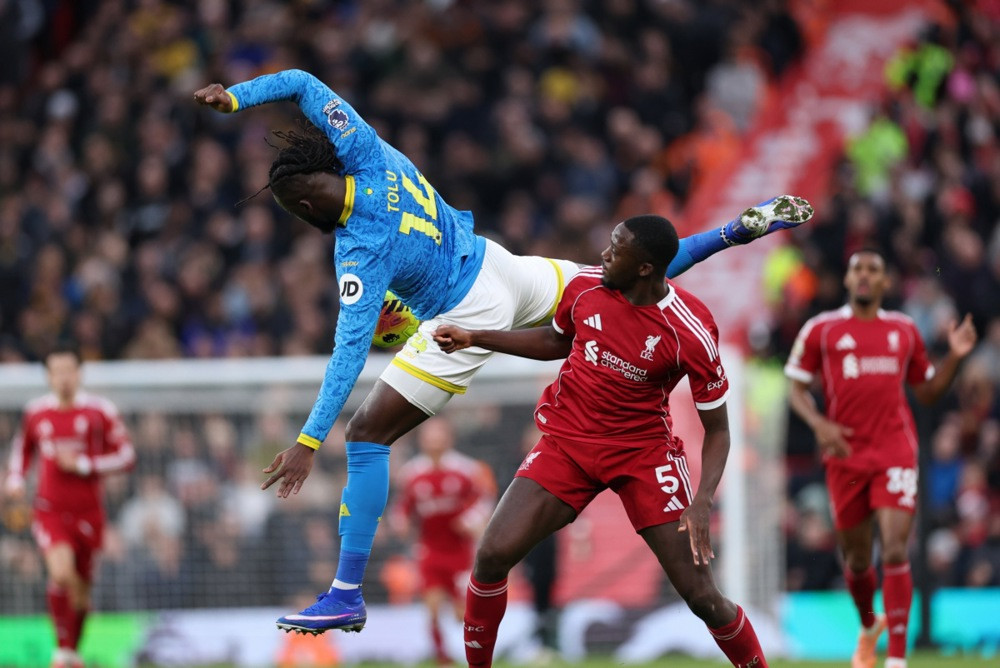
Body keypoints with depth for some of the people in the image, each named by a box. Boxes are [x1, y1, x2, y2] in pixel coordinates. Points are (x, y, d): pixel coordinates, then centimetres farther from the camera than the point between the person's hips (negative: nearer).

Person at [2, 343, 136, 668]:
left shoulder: (100, 410, -4)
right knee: (62, 574, -24)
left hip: (87, 512, 1)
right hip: (50, 509, 0)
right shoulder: (35, 412, 3)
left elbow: (126, 455, -4)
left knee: (81, 587, 9)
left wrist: (82, 465, -14)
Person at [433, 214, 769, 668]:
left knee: (700, 594, -10)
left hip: (644, 450, -3)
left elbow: (717, 428, -11)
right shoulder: (585, 286, -8)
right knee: (493, 555, -14)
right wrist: (474, 338, 11)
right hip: (568, 439, 3)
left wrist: (703, 503, -24)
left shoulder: (691, 333, -20)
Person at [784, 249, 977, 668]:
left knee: (895, 550, -15)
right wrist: (819, 424, -10)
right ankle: (868, 627, 40)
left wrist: (955, 356, 3)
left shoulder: (904, 331, 12)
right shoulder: (821, 330, 6)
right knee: (856, 558, 9)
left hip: (896, 452, 0)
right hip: (846, 455, 0)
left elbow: (927, 392, 19)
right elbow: (797, 388, 7)